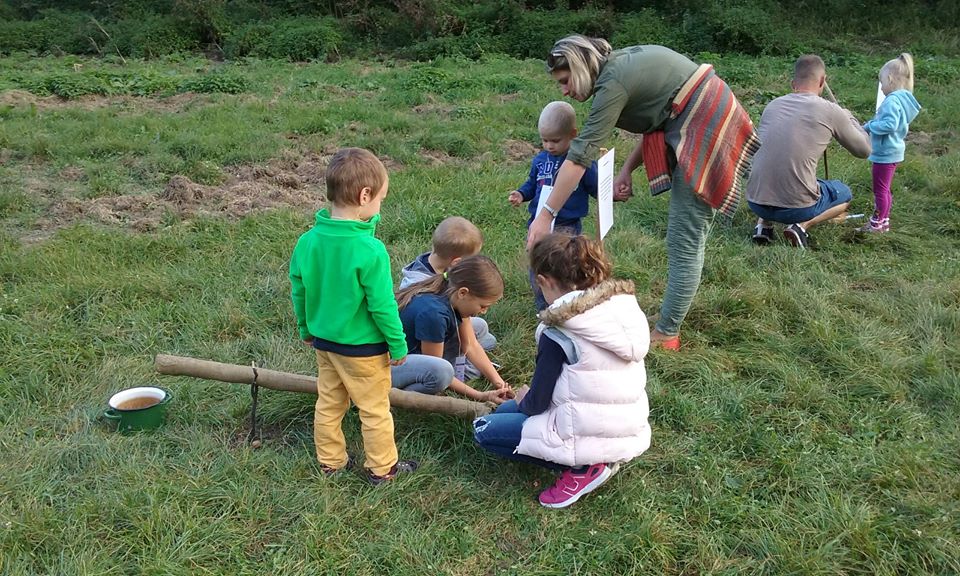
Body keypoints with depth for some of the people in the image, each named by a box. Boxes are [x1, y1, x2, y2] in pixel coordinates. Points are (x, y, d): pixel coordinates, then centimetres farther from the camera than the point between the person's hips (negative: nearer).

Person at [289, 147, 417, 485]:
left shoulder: (307, 242, -9)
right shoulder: (370, 250, -28)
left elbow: (298, 292, 2)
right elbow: (382, 305, -22)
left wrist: (306, 329, 18)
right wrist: (398, 344, -8)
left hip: (324, 342, 6)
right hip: (364, 348, -6)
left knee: (328, 404, 22)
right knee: (375, 410, 13)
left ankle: (330, 461, 37)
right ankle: (382, 468, 28)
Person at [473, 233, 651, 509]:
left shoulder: (560, 331, -21)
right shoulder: (624, 304, -1)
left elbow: (537, 403, -13)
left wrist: (524, 399, 10)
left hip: (590, 439, -8)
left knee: (484, 429, 8)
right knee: (505, 410, 22)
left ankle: (582, 468, 0)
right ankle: (595, 458, 9)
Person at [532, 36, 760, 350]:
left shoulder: (613, 83, -17)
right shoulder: (624, 61, 11)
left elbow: (579, 156, -20)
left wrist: (545, 215, -18)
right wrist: (627, 169, 1)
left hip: (703, 132, -10)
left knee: (684, 241, -5)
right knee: (686, 234, 13)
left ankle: (666, 334, 2)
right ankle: (671, 320, 21)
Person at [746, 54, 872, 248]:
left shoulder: (772, 105, 7)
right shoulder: (831, 112, -5)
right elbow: (864, 150, 9)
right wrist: (849, 117, 27)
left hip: (755, 202, 4)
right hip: (797, 207, -4)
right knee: (844, 193, 26)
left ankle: (764, 223, 15)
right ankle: (801, 226, 3)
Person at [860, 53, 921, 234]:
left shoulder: (892, 101, -22)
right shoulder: (899, 99, 9)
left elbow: (889, 124, -31)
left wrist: (869, 126, -18)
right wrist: (867, 127, 7)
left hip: (885, 153, -10)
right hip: (891, 151, 10)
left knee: (880, 190, 0)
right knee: (884, 190, 19)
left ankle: (877, 224, 9)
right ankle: (884, 221, 28)